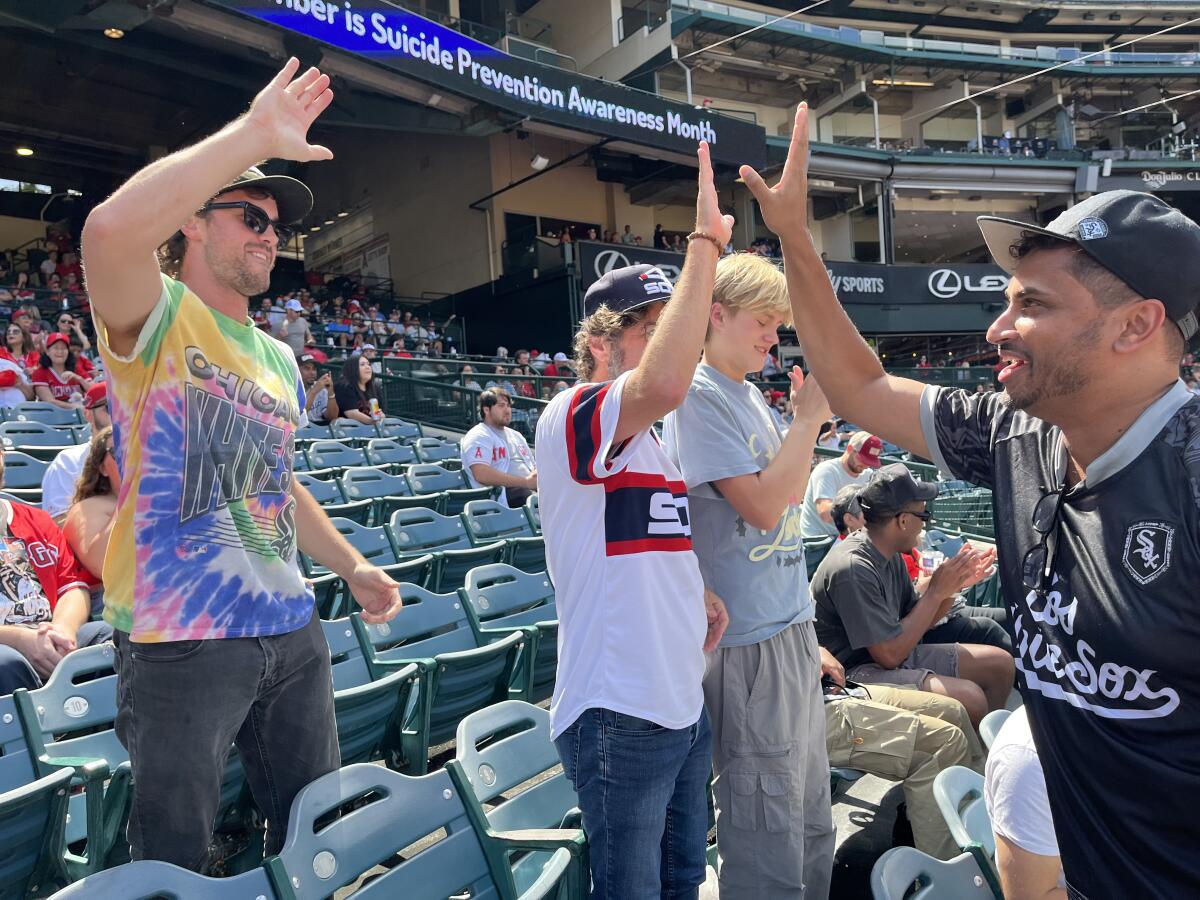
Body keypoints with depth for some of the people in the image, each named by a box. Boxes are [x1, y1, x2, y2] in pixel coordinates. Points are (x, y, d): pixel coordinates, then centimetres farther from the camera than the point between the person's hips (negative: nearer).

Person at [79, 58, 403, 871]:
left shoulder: (279, 359, 15)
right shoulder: (158, 316, -6)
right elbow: (109, 231, -30)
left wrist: (353, 566, 19)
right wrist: (256, 134, -25)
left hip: (291, 631, 7)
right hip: (180, 642, -6)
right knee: (176, 864, 6)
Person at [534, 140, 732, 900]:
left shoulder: (651, 443, 13)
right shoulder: (570, 417, -16)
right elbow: (664, 384, -37)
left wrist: (697, 590, 2)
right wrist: (705, 245, -29)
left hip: (684, 702, 9)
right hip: (619, 714, -9)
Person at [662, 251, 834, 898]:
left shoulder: (750, 394, 15)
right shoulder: (699, 394, -12)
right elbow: (762, 506, -19)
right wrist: (809, 418, -12)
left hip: (791, 626, 9)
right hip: (749, 641, -9)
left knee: (811, 816, 20)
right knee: (768, 833, 3)